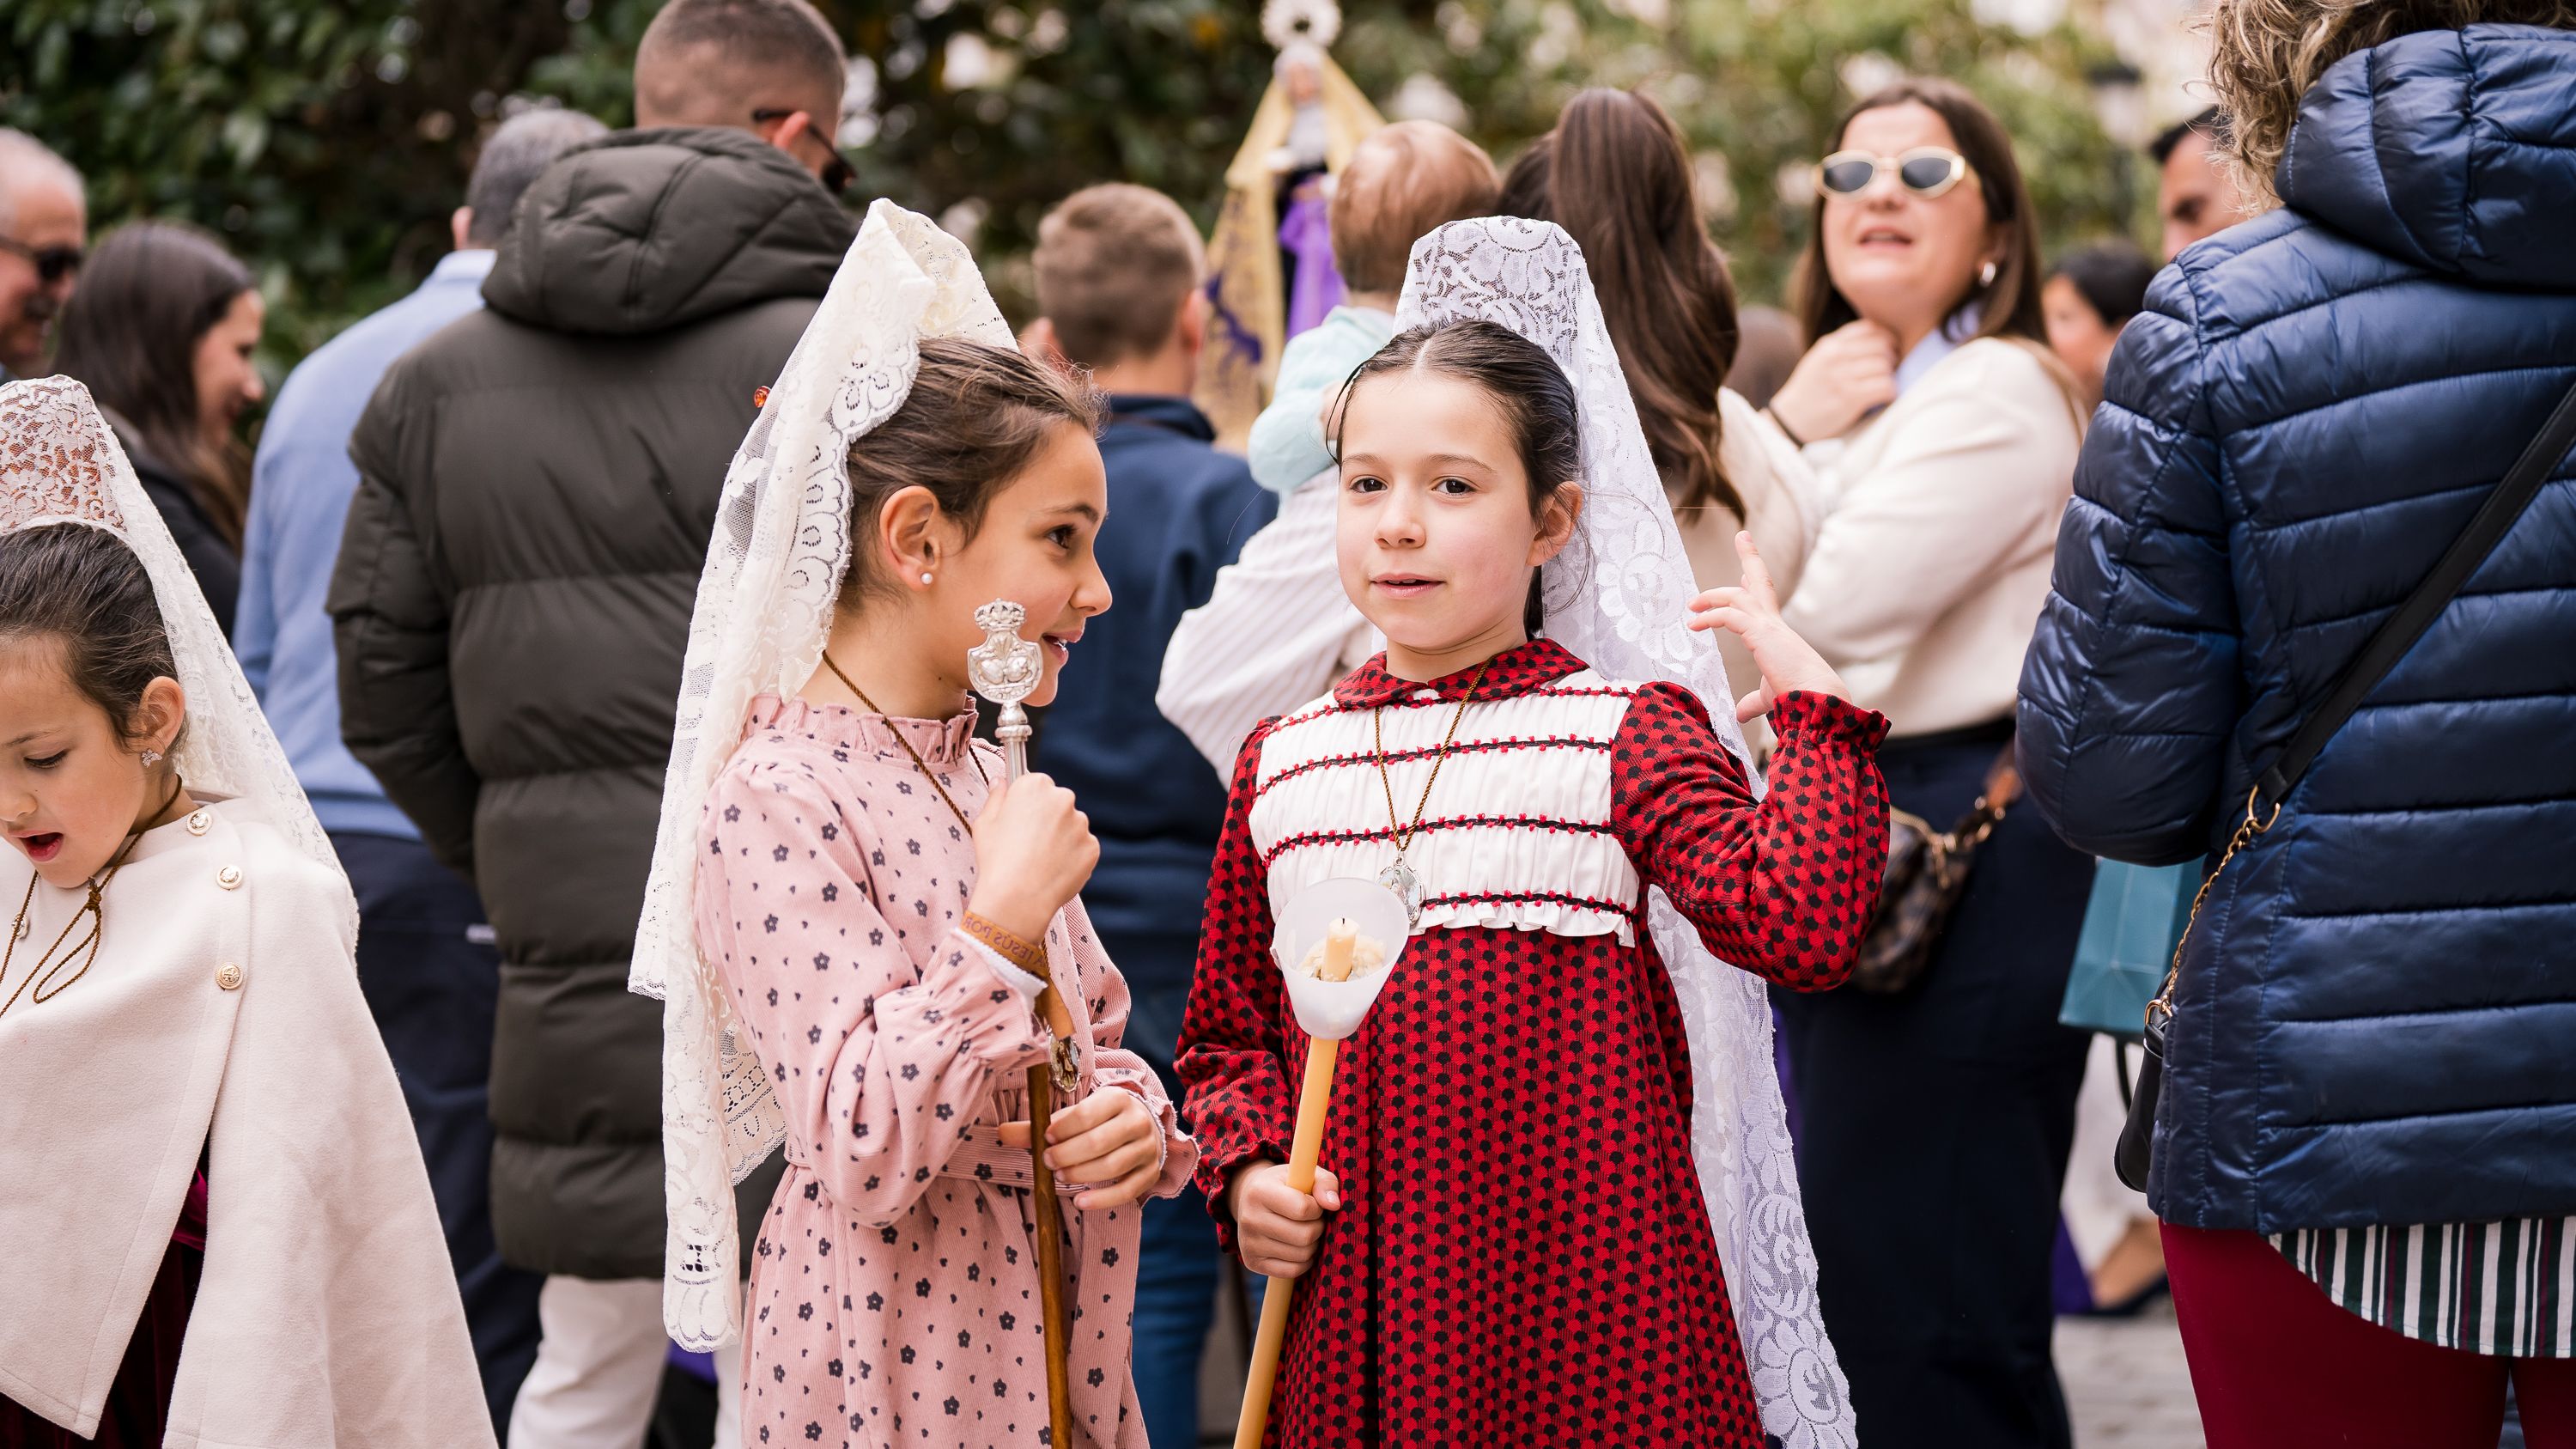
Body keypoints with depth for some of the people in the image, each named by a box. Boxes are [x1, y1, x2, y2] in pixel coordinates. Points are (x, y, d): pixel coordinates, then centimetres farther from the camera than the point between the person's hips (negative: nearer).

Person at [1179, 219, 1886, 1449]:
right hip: (1357, 1293, 3)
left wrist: (1814, 704, -11)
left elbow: (1801, 928, -15)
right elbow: (1227, 1031, 19)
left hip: (1586, 1289, -3)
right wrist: (1243, 1169, 1)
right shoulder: (1282, 763, 10)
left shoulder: (1624, 734, -1)